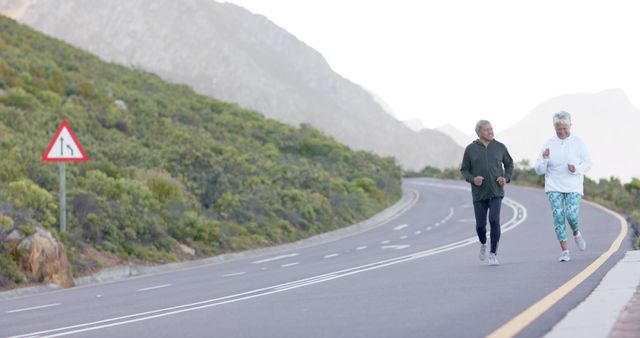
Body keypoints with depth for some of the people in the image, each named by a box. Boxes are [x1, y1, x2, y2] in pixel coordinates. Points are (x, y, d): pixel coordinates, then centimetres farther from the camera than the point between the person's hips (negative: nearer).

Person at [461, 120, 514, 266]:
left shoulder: (500, 147, 1)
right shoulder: (470, 149, -1)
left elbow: (509, 165, 12)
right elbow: (464, 170, 5)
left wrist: (506, 178, -7)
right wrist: (473, 179, -16)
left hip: (496, 192, -1)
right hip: (479, 193, 1)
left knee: (494, 221, -17)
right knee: (480, 225, 1)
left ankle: (493, 254, -7)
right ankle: (483, 243, 35)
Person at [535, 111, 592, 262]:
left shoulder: (577, 143, 3)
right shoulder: (548, 145, 4)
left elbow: (588, 163, 5)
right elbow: (539, 170, 4)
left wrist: (577, 169, -15)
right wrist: (544, 159, -17)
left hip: (573, 187, -1)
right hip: (554, 187, 1)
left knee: (571, 215, -14)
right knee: (558, 216, -8)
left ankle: (576, 233, 21)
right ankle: (565, 251, -3)